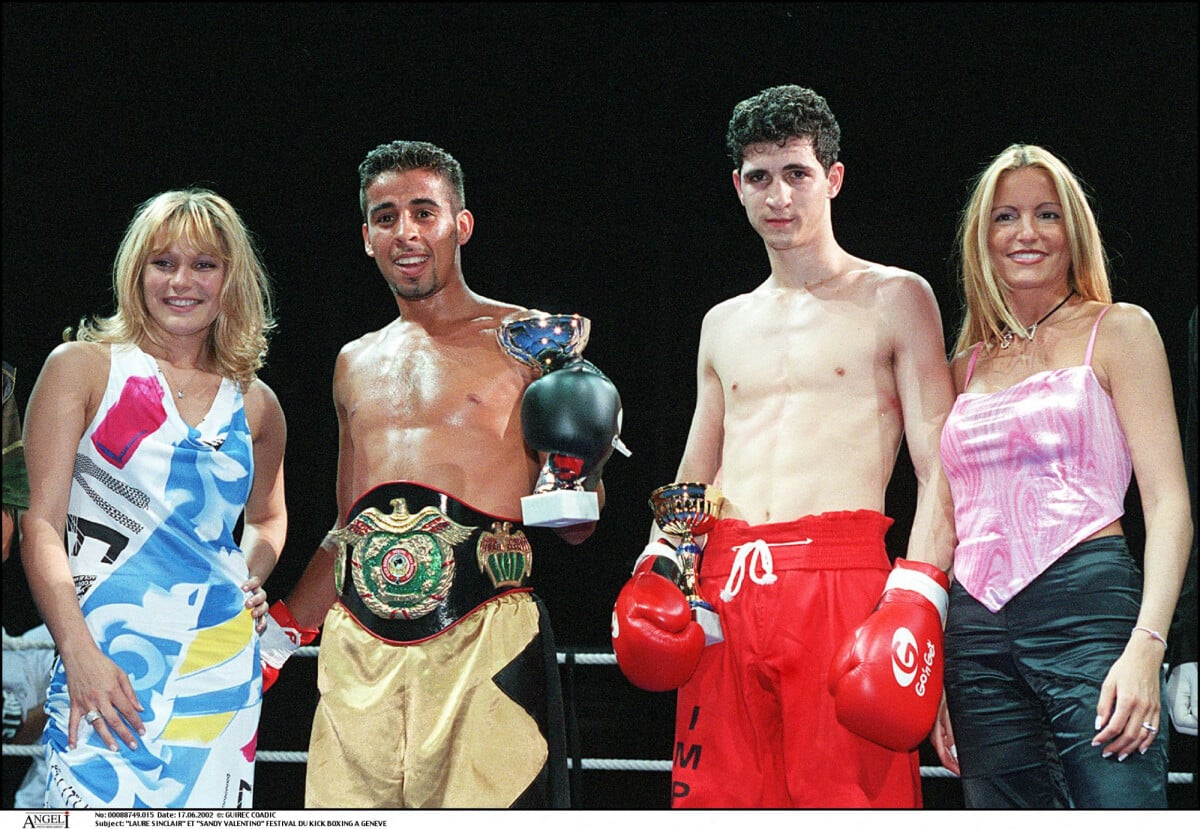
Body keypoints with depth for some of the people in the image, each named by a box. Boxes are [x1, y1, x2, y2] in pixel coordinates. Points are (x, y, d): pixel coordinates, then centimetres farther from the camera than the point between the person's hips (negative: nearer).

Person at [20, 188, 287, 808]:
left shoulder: (255, 404, 14)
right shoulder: (84, 367, 2)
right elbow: (43, 522, -4)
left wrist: (250, 580, 9)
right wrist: (80, 654, -15)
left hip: (221, 665, 4)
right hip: (106, 661, -4)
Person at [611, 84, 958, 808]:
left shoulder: (895, 299, 8)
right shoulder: (724, 325, 23)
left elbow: (939, 469, 1)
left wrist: (917, 599, -13)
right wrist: (658, 564, 7)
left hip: (842, 579, -4)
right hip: (725, 590, 5)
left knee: (843, 797, -12)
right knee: (717, 798, -1)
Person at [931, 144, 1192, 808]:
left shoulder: (1117, 331, 7)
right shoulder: (967, 367, 19)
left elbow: (1169, 500, -2)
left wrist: (1146, 646, -15)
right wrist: (934, 674, 15)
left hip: (1086, 604, -4)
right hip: (976, 626, 5)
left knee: (1118, 798, -18)